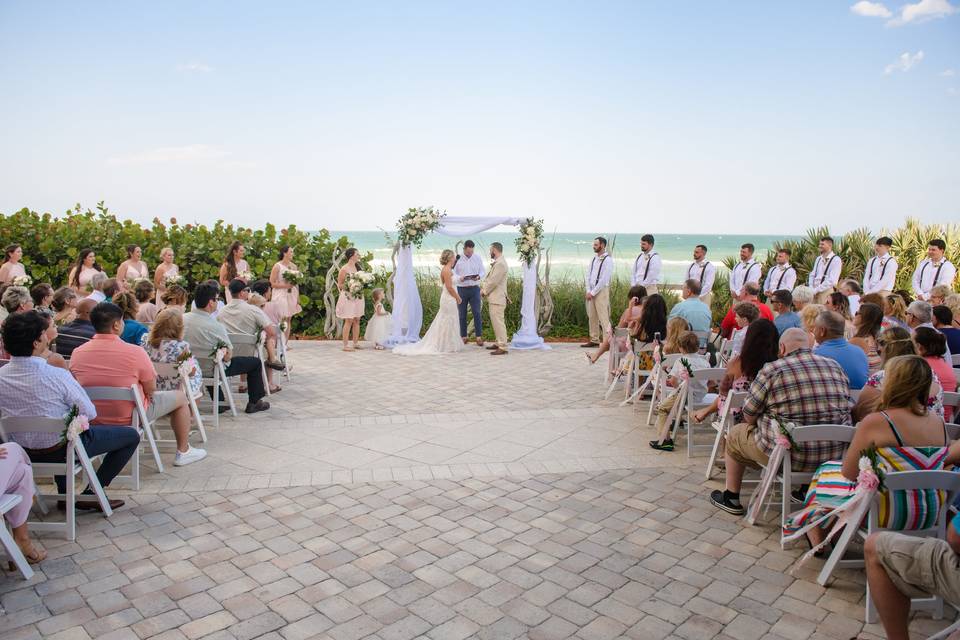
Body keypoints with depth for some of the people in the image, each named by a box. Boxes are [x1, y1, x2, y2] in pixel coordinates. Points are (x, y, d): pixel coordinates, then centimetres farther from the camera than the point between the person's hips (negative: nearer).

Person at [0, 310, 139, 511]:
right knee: (131, 435, 8)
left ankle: (64, 494, 37)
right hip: (60, 450, -6)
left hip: (23, 452, 6)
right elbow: (89, 414, -18)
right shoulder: (56, 376, -29)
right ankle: (90, 494, 10)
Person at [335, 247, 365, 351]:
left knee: (357, 320, 6)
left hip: (358, 296, 7)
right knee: (349, 320, -8)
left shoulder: (358, 268, 12)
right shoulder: (344, 269, -8)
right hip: (348, 297, -7)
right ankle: (345, 345, -5)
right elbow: (339, 285, -5)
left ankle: (356, 343, 13)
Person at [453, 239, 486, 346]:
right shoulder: (458, 258, -3)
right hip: (461, 289, 0)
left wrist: (479, 276, -15)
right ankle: (463, 337, 16)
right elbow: (453, 273, 0)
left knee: (477, 313, -3)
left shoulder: (478, 257, 2)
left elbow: (483, 271, 7)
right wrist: (459, 278, -20)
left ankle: (479, 337, 2)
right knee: (462, 315, 6)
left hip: (474, 288, 1)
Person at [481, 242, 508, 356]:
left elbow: (493, 281, -20)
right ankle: (499, 343, 25)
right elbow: (489, 277, 19)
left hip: (497, 299, -10)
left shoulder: (500, 264, -18)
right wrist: (483, 286, 3)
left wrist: (484, 291, -8)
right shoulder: (497, 263, 16)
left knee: (498, 322, -9)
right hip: (494, 298, 10)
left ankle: (502, 348, -7)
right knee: (496, 321, 16)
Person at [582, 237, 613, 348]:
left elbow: (604, 279, -15)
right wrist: (588, 291, 1)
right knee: (592, 317, 8)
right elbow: (588, 275, 13)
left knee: (603, 317, -9)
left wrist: (593, 293, -14)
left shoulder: (607, 259, -10)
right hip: (592, 291, 8)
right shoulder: (594, 258, 14)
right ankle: (594, 340, 15)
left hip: (602, 290, -7)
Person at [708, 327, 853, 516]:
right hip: (835, 455, 5)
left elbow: (749, 417, -6)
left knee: (736, 433, 20)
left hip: (789, 457, -5)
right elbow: (845, 409, 14)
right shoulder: (836, 367, 3)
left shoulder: (772, 370, -12)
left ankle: (731, 498, 31)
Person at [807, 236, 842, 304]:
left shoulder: (836, 260, -7)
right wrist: (811, 289, -2)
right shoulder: (818, 259, 15)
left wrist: (816, 290, -15)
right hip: (815, 292, 6)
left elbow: (832, 281, -15)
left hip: (827, 291, -6)